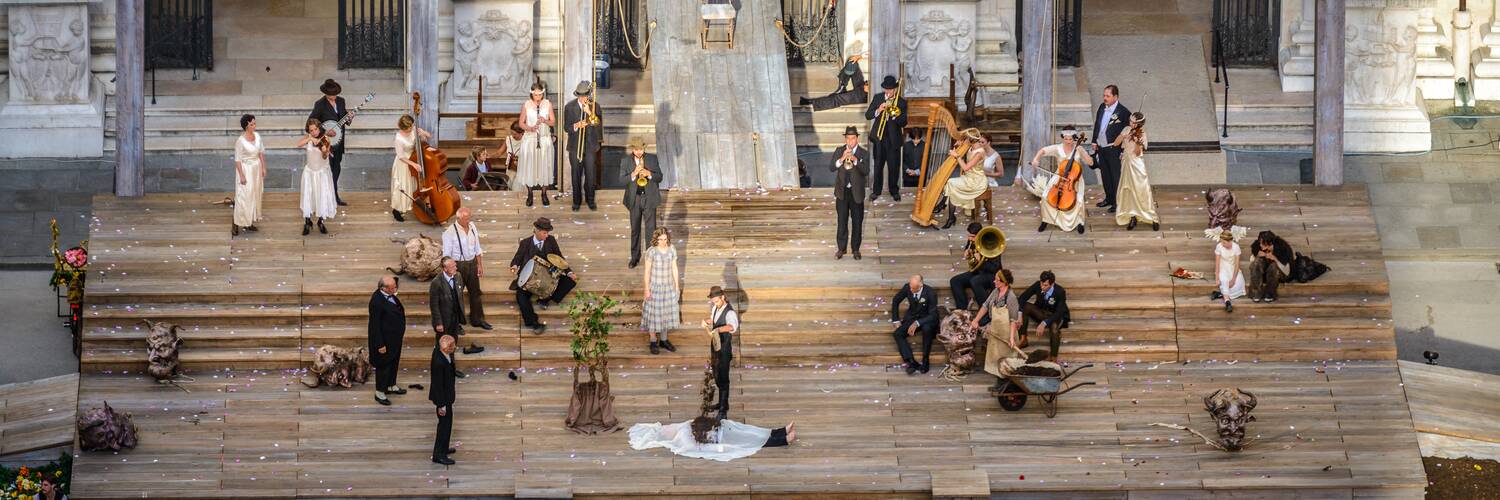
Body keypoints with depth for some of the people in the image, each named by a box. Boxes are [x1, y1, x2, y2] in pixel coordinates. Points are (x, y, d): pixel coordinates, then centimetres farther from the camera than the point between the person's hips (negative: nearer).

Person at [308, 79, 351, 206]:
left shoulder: (341, 101, 4)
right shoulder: (320, 104, -14)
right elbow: (311, 121, -16)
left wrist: (349, 116, -10)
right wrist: (325, 131, -22)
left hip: (339, 140, 6)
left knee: (337, 168, 14)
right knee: (329, 169, -2)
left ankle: (334, 195, 26)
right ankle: (334, 196, 5)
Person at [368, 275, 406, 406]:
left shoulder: (391, 296, -3)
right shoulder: (376, 301, -29)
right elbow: (375, 325, -24)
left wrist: (401, 332, 18)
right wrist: (380, 345, -21)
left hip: (395, 338, 9)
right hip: (385, 340, -9)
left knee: (394, 362, 23)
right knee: (383, 365, 6)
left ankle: (391, 385, 43)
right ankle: (379, 393, 22)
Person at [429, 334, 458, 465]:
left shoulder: (438, 350, -11)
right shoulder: (439, 362, -36)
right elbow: (438, 384, -27)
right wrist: (441, 405, -19)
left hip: (446, 392, 9)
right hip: (443, 396, -9)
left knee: (446, 421, 24)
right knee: (445, 423, 5)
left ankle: (442, 448, 41)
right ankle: (439, 455, 17)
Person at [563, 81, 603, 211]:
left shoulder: (594, 106, -1)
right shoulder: (569, 107, -3)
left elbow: (599, 124, -9)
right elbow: (567, 127, -4)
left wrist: (589, 113, -21)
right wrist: (576, 126, -24)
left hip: (590, 145, 0)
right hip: (575, 146, 0)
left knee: (590, 174, 5)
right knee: (576, 175, 5)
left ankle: (590, 200, 19)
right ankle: (577, 201, 16)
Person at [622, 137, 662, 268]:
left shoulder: (652, 159, 0)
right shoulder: (625, 161, -2)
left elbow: (660, 177, -1)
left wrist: (649, 174, -20)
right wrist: (633, 174, -25)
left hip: (650, 199, -1)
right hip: (634, 199, 1)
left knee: (651, 228, -2)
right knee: (635, 229, 11)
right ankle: (635, 257, 22)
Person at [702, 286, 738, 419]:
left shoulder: (729, 312, -26)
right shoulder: (715, 308, 1)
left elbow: (733, 326, -48)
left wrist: (718, 329, -63)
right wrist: (707, 321, 2)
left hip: (724, 348, -9)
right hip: (715, 346, 9)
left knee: (723, 378, -3)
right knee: (717, 376, 20)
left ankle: (723, 409, 4)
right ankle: (722, 403, 36)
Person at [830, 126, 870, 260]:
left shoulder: (864, 153, -3)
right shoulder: (839, 151, 2)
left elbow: (866, 171, -16)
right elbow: (831, 168, -10)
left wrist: (855, 160, -29)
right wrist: (842, 159, -25)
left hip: (856, 192, -1)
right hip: (842, 191, 1)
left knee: (857, 222, 4)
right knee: (842, 221, 6)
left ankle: (856, 249, 15)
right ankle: (841, 248, 17)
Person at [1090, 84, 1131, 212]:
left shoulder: (1123, 112, -16)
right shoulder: (1102, 107, 5)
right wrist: (1094, 141, 15)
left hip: (1114, 149, -7)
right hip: (1101, 147, 7)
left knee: (1116, 176, 2)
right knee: (1105, 174, 18)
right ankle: (1109, 198, 33)